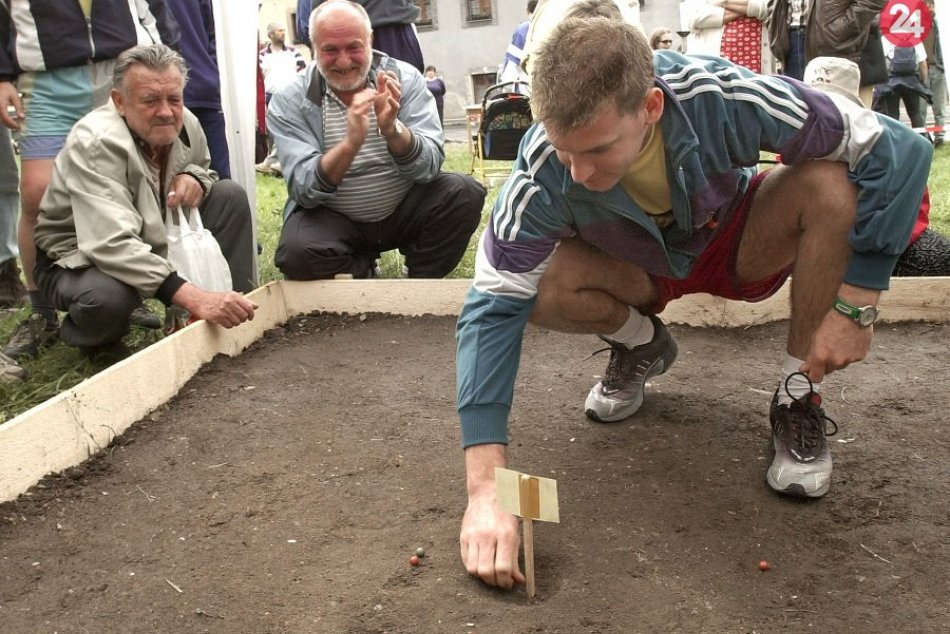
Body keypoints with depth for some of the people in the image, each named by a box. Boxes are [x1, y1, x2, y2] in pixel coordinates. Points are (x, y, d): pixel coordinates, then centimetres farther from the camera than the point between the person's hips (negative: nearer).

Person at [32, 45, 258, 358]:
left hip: (153, 238, 7)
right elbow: (111, 245, -42)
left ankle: (233, 310, -6)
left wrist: (194, 178, -15)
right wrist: (192, 297, -52)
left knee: (230, 196, -9)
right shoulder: (95, 144, -31)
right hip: (78, 256, -6)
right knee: (107, 297, -41)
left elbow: (203, 167, 14)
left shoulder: (186, 124, -10)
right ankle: (96, 339, -2)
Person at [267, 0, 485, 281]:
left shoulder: (405, 79, -7)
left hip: (405, 208, 2)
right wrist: (351, 142, -39)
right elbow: (304, 190, -21)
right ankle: (362, 273, 3)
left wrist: (391, 128, -37)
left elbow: (428, 167, -16)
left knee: (465, 193, -24)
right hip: (331, 218, -1)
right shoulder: (289, 102, -10)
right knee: (296, 253, -32)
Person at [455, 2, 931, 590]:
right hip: (639, 270, 0)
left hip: (737, 246, 0)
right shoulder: (544, 168, -35)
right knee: (540, 285, -30)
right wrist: (486, 487, -41)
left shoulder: (719, 96, -36)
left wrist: (855, 303, -30)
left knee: (829, 183, -30)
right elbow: (494, 306, -33)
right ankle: (643, 343, 5)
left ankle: (799, 394, -9)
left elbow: (898, 149, -27)